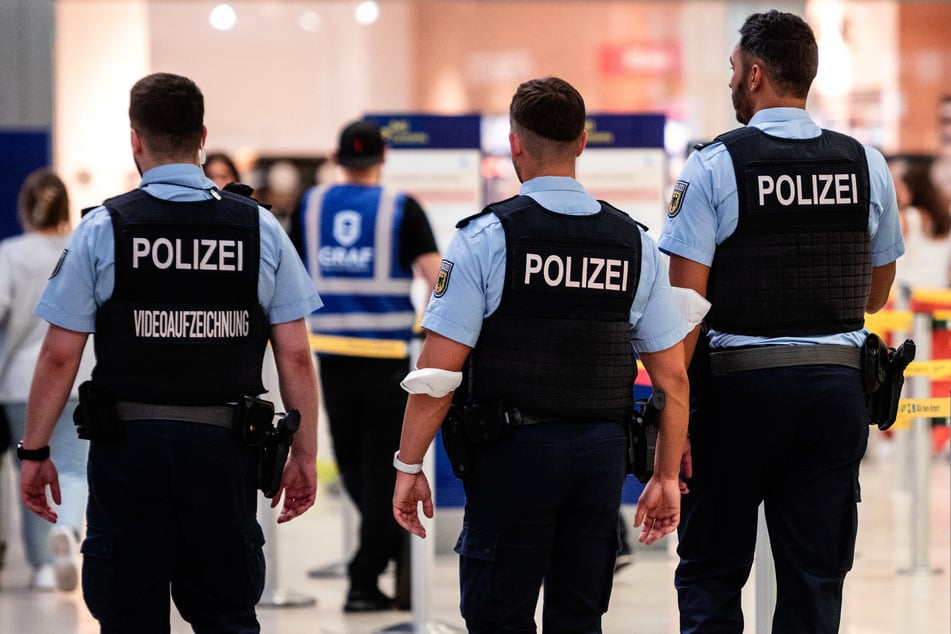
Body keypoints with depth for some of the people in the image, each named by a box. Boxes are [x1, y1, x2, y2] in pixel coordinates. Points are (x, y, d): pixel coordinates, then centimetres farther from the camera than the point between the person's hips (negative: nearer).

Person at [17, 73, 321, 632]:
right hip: (224, 445, 1)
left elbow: (60, 356, -4)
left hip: (127, 444, -1)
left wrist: (35, 451, 4)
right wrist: (305, 454, 8)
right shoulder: (260, 228, 2)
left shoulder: (103, 229, -3)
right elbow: (296, 356, 0)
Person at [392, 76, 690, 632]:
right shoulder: (636, 245, 5)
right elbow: (673, 378, 6)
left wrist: (409, 466, -3)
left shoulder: (487, 238, -8)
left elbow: (439, 372, -11)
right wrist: (666, 478, 14)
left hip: (514, 452, -4)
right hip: (603, 453, 4)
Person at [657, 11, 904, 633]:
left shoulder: (714, 167, -8)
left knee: (711, 574, 6)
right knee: (816, 579, 7)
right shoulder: (867, 166, 4)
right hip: (837, 385, 3)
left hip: (740, 386, -3)